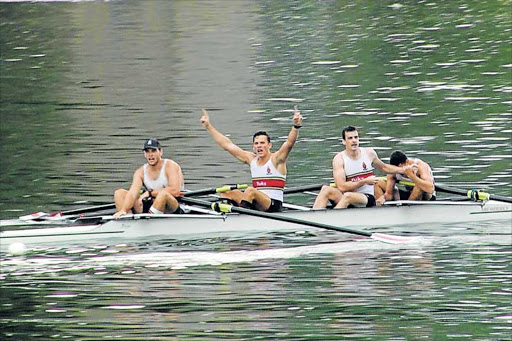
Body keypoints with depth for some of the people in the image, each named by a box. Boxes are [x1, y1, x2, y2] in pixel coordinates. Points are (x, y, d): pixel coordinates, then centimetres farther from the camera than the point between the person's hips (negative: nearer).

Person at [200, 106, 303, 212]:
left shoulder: (276, 159, -3)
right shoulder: (251, 159, 13)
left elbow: (289, 143, -21)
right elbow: (227, 145, 17)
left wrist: (296, 126, -39)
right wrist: (208, 126, 17)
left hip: (274, 205, -6)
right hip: (256, 205, 6)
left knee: (251, 191, -34)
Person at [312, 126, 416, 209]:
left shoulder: (369, 153, 7)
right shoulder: (339, 159, -3)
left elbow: (384, 167, 28)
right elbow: (342, 187, -13)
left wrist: (404, 169, 21)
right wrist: (365, 181, -15)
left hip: (367, 200, -1)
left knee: (348, 196, -36)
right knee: (326, 190, -28)